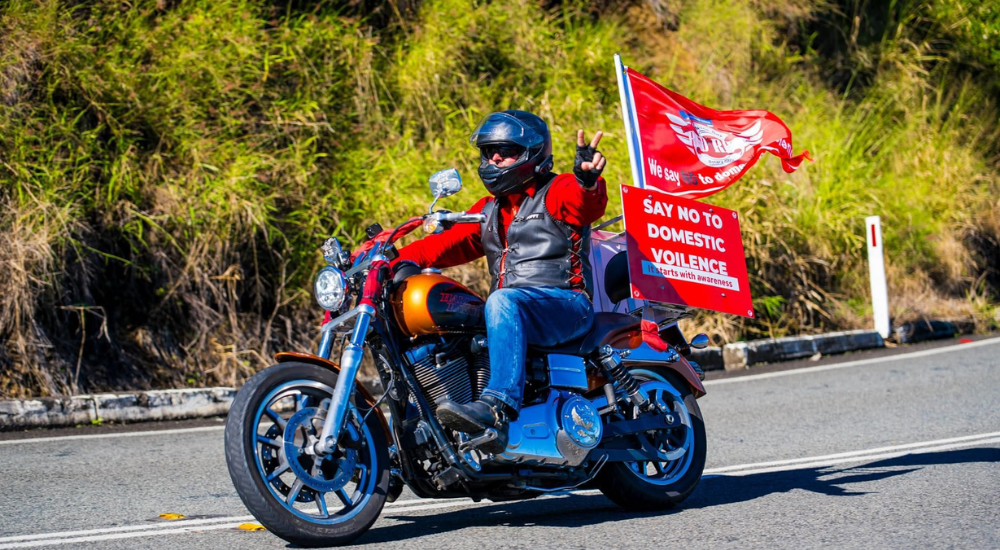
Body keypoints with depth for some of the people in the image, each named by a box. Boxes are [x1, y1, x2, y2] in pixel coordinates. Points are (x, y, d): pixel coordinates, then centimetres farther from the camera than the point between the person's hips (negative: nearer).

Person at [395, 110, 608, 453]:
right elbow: (450, 243, 16)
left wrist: (588, 181, -45)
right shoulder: (489, 211, 25)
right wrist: (395, 260, 0)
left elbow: (586, 205, -20)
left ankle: (498, 408, -52)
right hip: (512, 310, 8)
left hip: (565, 304, -8)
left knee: (503, 301, -38)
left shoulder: (558, 192, 3)